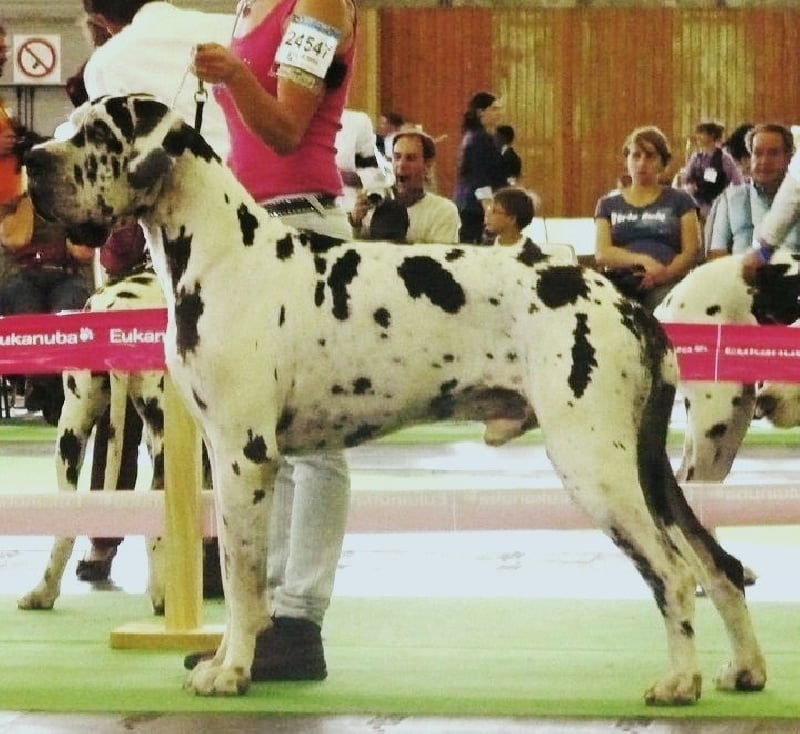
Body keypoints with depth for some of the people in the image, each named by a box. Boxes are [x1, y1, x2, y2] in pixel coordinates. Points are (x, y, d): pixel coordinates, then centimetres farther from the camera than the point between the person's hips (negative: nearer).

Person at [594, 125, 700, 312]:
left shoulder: (679, 200, 18)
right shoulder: (609, 204, 23)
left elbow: (690, 252, 7)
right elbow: (602, 253, 8)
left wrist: (665, 274, -15)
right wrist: (643, 260, -11)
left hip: (665, 286, -1)